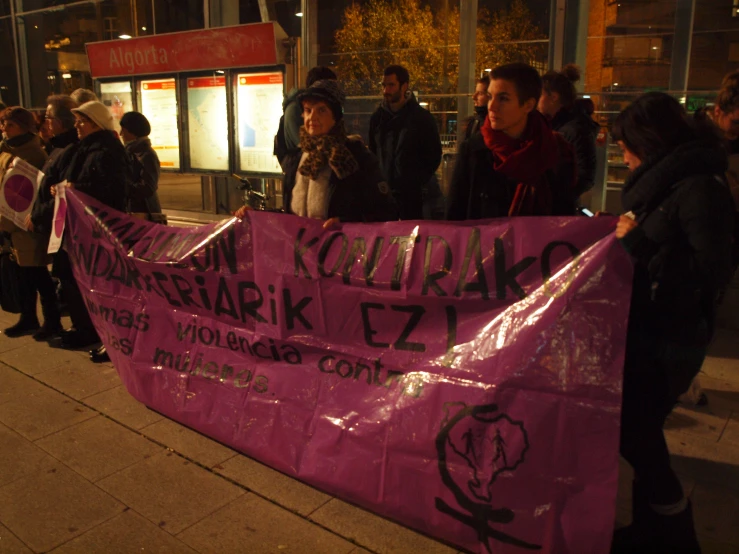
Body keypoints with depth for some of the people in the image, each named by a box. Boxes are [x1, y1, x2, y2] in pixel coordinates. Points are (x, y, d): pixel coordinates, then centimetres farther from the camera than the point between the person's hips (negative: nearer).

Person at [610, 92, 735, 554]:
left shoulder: (700, 189, -17)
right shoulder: (665, 182, 10)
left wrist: (637, 242, -21)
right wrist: (623, 234, 3)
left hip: (670, 339, -9)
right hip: (646, 328, 9)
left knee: (634, 434, -1)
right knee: (635, 429, 16)